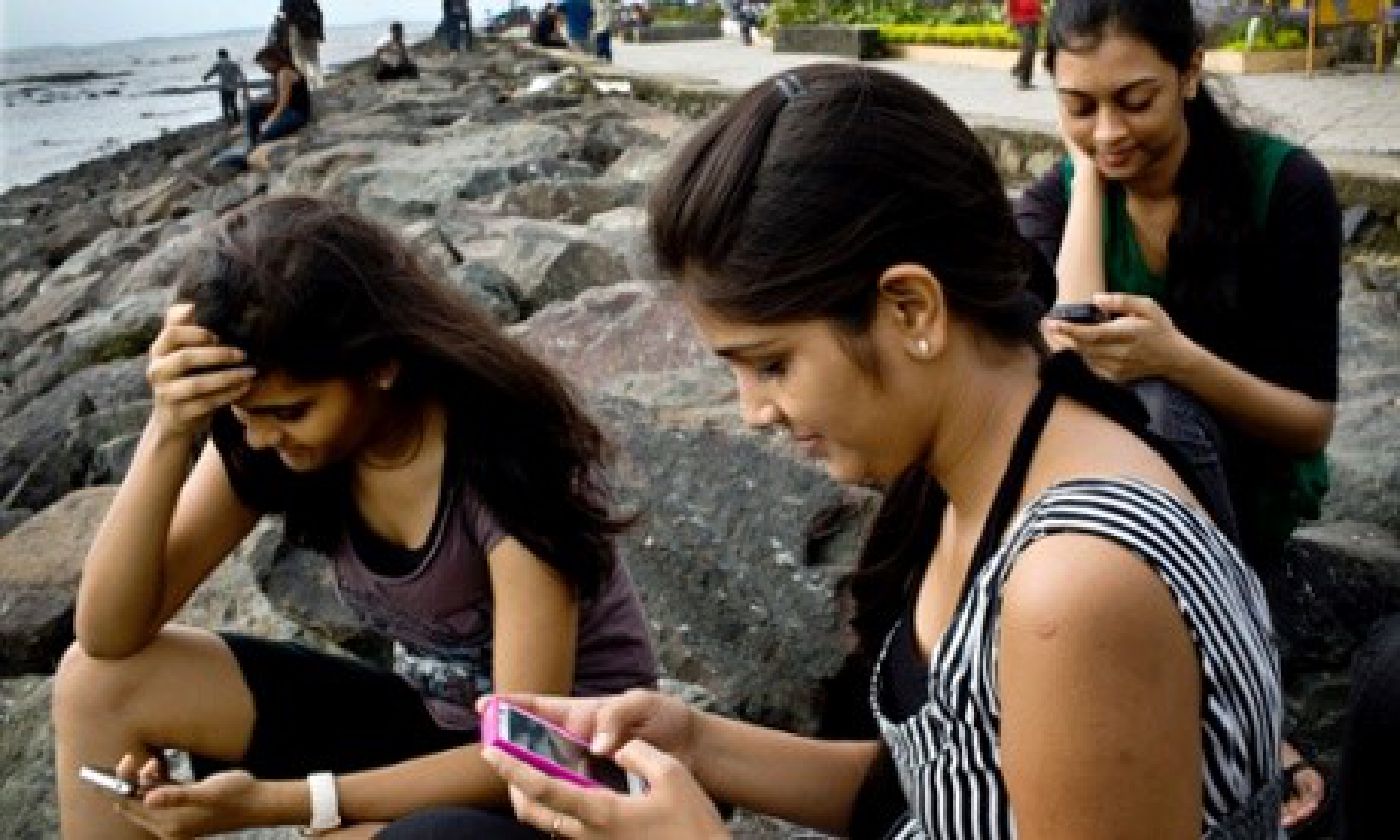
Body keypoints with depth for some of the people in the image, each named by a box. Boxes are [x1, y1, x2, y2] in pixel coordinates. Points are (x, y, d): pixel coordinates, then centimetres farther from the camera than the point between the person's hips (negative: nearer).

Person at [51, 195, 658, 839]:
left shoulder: (506, 461, -29)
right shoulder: (264, 432, -11)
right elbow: (108, 635, -13)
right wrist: (169, 430, -28)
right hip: (428, 716, 6)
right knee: (98, 680, -9)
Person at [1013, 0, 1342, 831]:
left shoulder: (1283, 184, -14)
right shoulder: (1056, 198, -5)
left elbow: (1314, 422, -15)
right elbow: (1070, 350, -25)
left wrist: (1180, 359, -34)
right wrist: (1087, 174, -18)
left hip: (1247, 477, -3)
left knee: (1155, 409, -35)